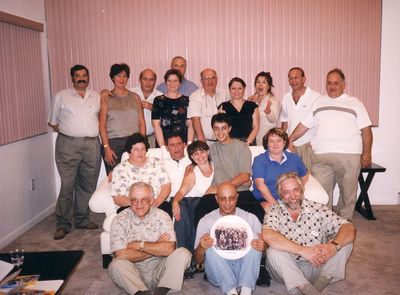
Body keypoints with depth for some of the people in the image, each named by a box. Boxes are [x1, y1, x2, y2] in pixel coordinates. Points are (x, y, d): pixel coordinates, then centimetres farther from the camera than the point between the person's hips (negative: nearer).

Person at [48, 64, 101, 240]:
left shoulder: (96, 97, 15)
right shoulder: (61, 96, 7)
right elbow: (53, 122, 10)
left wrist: (93, 133, 5)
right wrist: (66, 132, 2)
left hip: (92, 144, 3)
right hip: (68, 145, -3)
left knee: (88, 185, 7)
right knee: (67, 185, -7)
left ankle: (82, 219, 20)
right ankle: (62, 224, 4)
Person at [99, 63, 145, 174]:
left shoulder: (135, 97, 12)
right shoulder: (107, 97, 5)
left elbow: (141, 123, 10)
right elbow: (102, 124, 0)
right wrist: (106, 148, -8)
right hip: (113, 143, -2)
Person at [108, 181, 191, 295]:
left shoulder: (162, 216, -2)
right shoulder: (119, 220, -5)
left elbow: (169, 249, -15)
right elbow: (121, 255, -17)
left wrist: (139, 245, -14)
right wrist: (157, 248, -12)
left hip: (159, 272, 2)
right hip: (134, 273, -1)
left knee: (183, 253, -22)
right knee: (116, 265, -30)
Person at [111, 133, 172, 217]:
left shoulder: (156, 163, 12)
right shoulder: (119, 169, 6)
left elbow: (166, 186, 5)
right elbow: (117, 199, 0)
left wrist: (157, 202, -14)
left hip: (157, 206, 1)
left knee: (167, 208, -32)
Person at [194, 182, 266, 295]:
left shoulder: (250, 218, 8)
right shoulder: (206, 221, 4)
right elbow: (198, 260, 3)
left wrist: (262, 246, -22)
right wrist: (201, 247, -21)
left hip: (244, 268, 1)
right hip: (219, 274, 0)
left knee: (253, 235, -19)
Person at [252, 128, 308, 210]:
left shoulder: (294, 158, 16)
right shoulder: (259, 160, 4)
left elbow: (305, 176, 26)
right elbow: (260, 185, -8)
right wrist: (274, 203, -20)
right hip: (266, 200, -3)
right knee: (269, 208, -37)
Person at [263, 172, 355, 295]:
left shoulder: (317, 209, -1)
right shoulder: (275, 211, -7)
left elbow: (349, 229, -9)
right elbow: (267, 236, -28)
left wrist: (334, 245, -30)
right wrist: (302, 250, -35)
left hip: (317, 266, 3)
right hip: (287, 270, -2)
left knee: (344, 242, -15)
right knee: (274, 252, -31)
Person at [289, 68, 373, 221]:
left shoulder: (355, 103, 10)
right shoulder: (319, 102, 17)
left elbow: (366, 130, 6)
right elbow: (304, 125, 17)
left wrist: (366, 153, -2)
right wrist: (289, 140, 10)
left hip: (349, 155, -2)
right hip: (320, 156, 2)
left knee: (348, 192, 4)